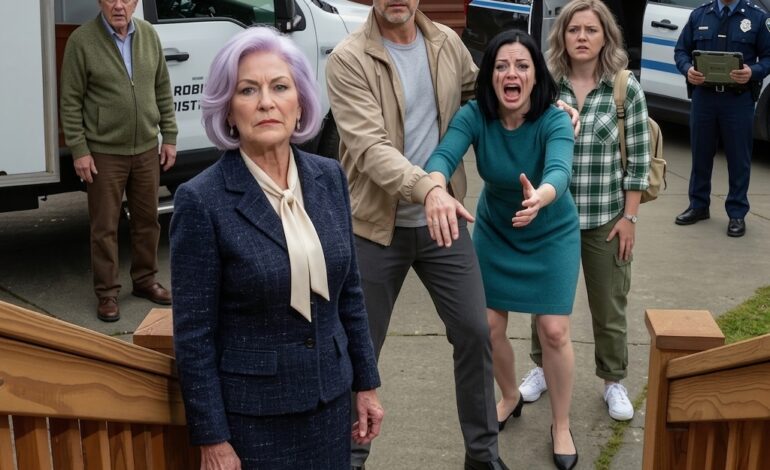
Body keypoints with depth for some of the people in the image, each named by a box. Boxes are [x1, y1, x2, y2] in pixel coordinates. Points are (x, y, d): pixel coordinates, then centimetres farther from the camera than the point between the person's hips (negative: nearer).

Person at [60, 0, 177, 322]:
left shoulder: (149, 35, 4)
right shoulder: (82, 41, -10)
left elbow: (163, 90, 10)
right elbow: (70, 101, -8)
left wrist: (169, 137, 7)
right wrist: (79, 150, -12)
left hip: (146, 150, 4)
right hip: (105, 152, -4)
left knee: (147, 220, 14)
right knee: (105, 226, 3)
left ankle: (145, 280, 30)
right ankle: (107, 293, 14)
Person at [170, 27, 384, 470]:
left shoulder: (329, 178, -1)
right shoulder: (202, 200, -15)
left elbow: (349, 291, 8)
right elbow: (194, 335, -13)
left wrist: (366, 384, 9)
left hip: (330, 398, 5)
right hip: (252, 413, -4)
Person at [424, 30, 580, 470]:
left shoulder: (554, 121, -28)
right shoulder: (474, 116, -23)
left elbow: (560, 171, -46)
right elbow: (443, 155, -40)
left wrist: (539, 198, -70)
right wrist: (436, 191, -64)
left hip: (552, 235, -2)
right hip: (494, 232, 2)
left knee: (554, 331, -5)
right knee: (489, 326, 6)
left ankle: (562, 426, 17)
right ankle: (511, 397, 36)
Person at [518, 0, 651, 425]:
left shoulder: (626, 89, -7)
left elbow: (638, 158, -4)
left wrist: (630, 217, -5)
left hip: (606, 218, -1)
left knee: (609, 308, 12)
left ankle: (614, 382, 30)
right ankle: (543, 368, 37)